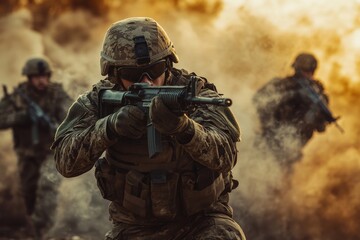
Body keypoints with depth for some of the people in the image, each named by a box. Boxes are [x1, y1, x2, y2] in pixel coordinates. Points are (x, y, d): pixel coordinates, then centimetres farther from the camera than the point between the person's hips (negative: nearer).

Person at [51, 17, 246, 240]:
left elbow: (225, 155, -29)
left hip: (201, 222, -2)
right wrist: (110, 127, -34)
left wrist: (183, 127, -49)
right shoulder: (102, 99, -6)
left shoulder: (195, 93, -13)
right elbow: (67, 160, -17)